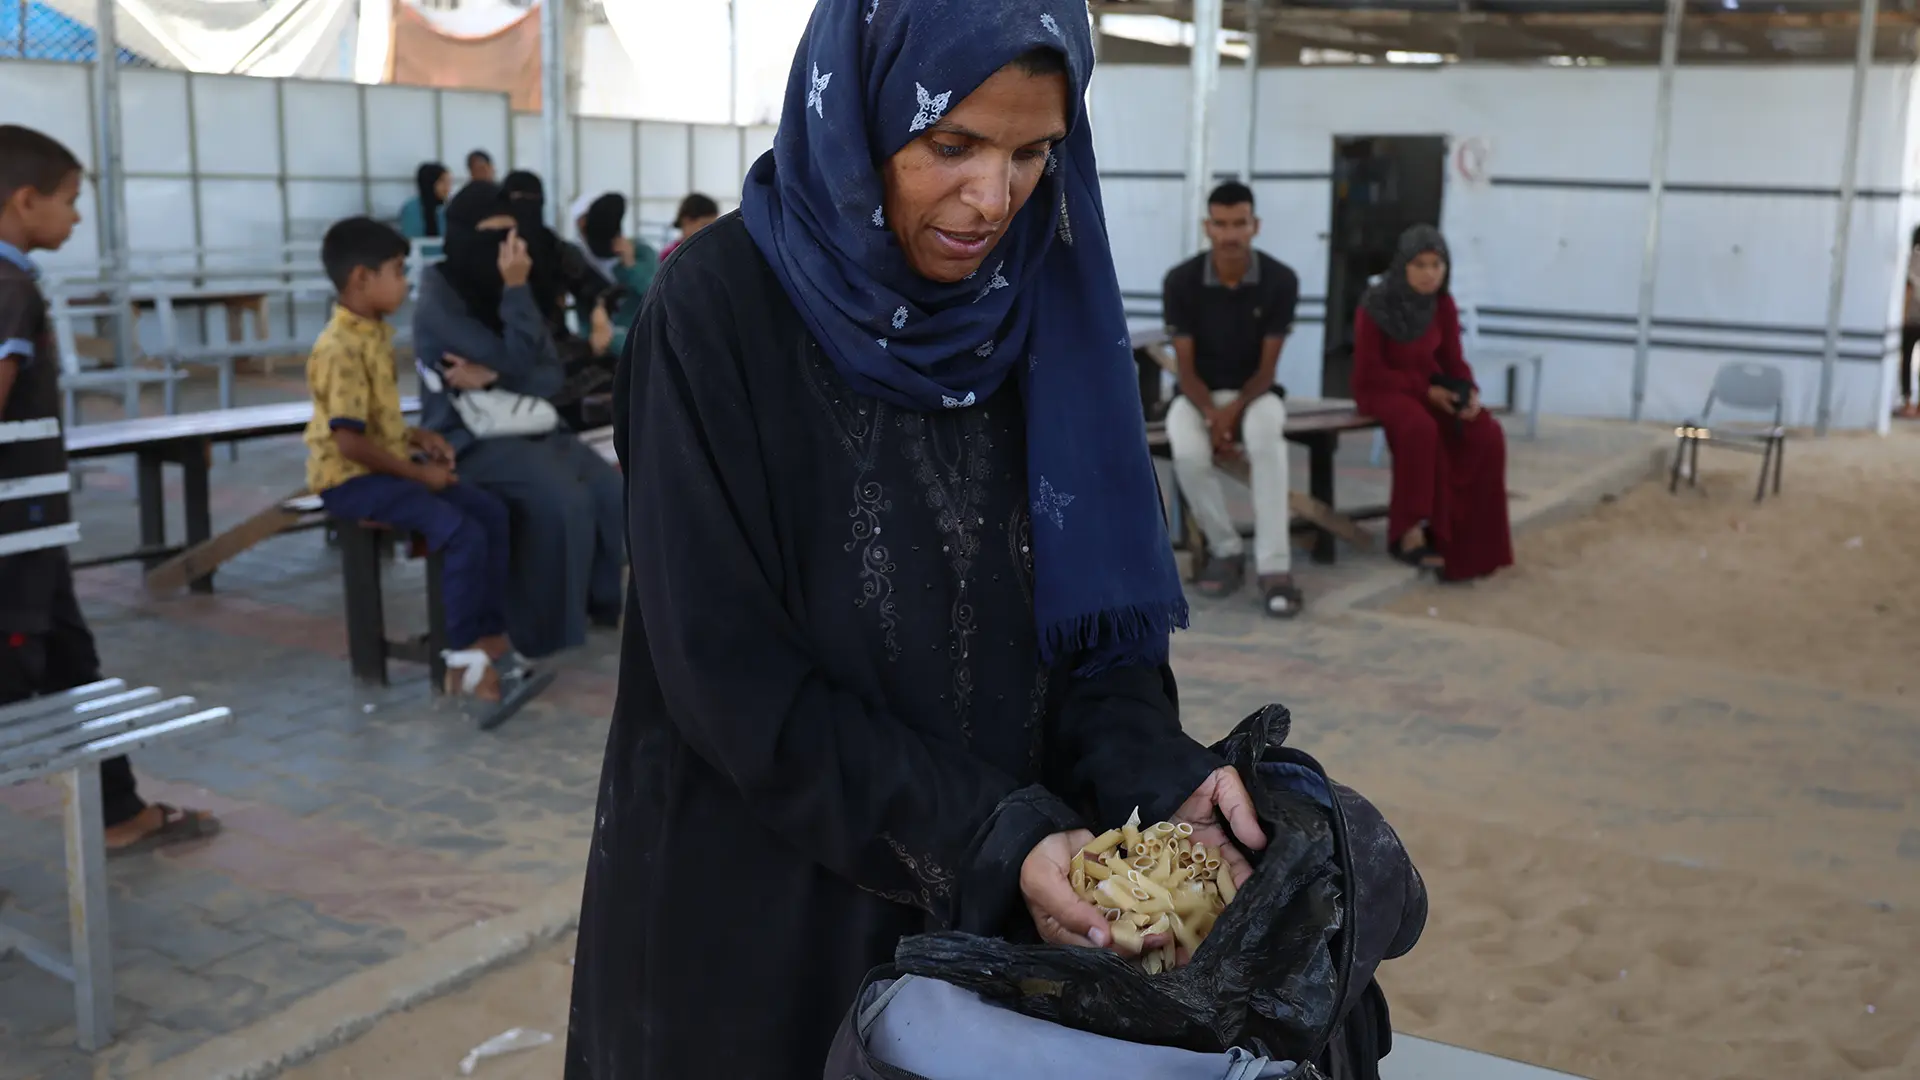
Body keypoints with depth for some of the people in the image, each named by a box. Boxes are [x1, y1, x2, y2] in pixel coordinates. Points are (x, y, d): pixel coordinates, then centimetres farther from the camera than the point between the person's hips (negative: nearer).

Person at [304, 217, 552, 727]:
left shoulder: (375, 332, 11)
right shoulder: (340, 349, -20)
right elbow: (350, 441, -25)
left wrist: (416, 436, 7)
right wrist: (417, 473, -18)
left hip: (387, 466, 10)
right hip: (351, 479, -10)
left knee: (491, 512, 0)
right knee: (462, 533, -24)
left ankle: (491, 643, 2)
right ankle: (464, 665, -14)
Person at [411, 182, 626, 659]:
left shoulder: (504, 291, 8)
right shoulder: (438, 304, -13)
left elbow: (553, 376, -2)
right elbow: (518, 363, -19)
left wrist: (491, 376, -17)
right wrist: (516, 290, -20)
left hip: (526, 427, 7)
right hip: (467, 439, -7)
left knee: (608, 488, -13)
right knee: (562, 499, -28)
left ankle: (597, 601, 5)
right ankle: (542, 631, -16)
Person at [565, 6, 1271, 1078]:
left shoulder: (1047, 302, -3)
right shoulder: (723, 307, -16)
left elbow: (1094, 600, -1)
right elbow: (730, 674, -18)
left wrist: (1156, 773, -19)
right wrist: (984, 837, -24)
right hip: (763, 899, -4)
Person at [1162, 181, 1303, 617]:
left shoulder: (1280, 280, -12)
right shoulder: (1181, 280, -12)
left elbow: (1266, 368, -10)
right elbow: (1186, 368, -10)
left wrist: (1233, 412, -28)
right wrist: (1212, 416, -28)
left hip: (1254, 393, 0)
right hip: (1198, 395, 0)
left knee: (1268, 441, -37)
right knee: (1187, 454, -34)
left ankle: (1275, 568, -36)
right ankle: (1226, 550, -10)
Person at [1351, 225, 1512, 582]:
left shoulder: (1443, 306, -1)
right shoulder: (1375, 306, -16)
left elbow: (1453, 360, 6)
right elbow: (1369, 372, -15)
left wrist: (1470, 393, -15)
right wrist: (1425, 390, -20)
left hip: (1430, 388, 5)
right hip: (1382, 389, -5)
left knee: (1487, 435, -21)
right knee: (1421, 429, -38)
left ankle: (1470, 538, -13)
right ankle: (1411, 532, -29)